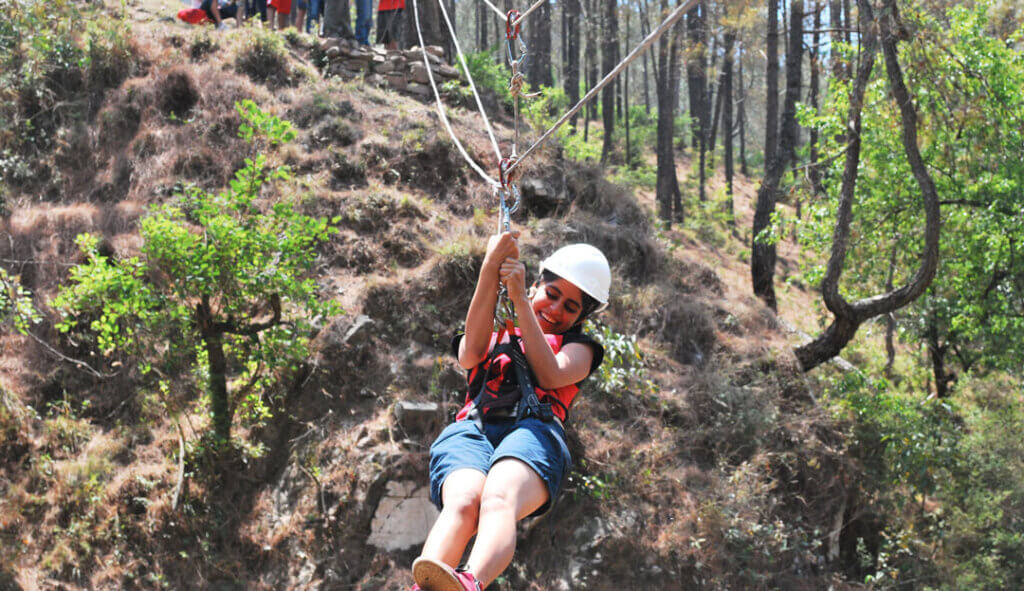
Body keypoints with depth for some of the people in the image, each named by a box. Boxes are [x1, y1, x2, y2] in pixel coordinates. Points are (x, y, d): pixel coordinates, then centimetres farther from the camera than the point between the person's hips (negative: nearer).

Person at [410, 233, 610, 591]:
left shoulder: (578, 348, 33)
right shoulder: (492, 333, 35)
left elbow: (550, 376, 8)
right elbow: (472, 353, 8)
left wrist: (520, 299, 5)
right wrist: (491, 270, -1)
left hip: (534, 430, -1)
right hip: (471, 429, 2)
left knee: (500, 499, -39)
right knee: (463, 502, -36)